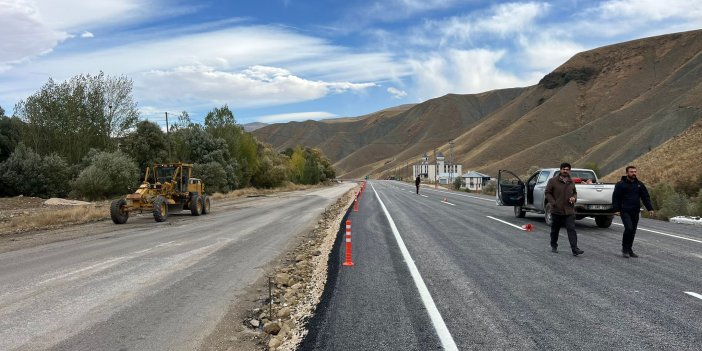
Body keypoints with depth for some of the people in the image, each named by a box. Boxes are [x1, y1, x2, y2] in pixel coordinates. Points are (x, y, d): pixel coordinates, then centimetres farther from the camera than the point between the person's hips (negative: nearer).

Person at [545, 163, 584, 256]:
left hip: (569, 211, 2)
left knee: (571, 229, -8)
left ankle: (575, 249, -12)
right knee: (555, 230, 11)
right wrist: (553, 203, -13)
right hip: (556, 211, -2)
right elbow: (547, 193, -2)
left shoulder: (571, 182, 10)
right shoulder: (553, 181, -3)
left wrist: (574, 198, 2)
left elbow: (575, 192, 25)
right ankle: (554, 246, 30)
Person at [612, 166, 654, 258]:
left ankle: (629, 250, 18)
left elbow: (646, 197, 14)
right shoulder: (620, 184, -3)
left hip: (635, 212, 5)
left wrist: (650, 209, 5)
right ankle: (625, 249, -3)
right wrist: (616, 210, -13)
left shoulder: (639, 184, 11)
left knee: (633, 231, 7)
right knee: (629, 228, -17)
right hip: (625, 211, -5)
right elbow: (615, 198, -5)